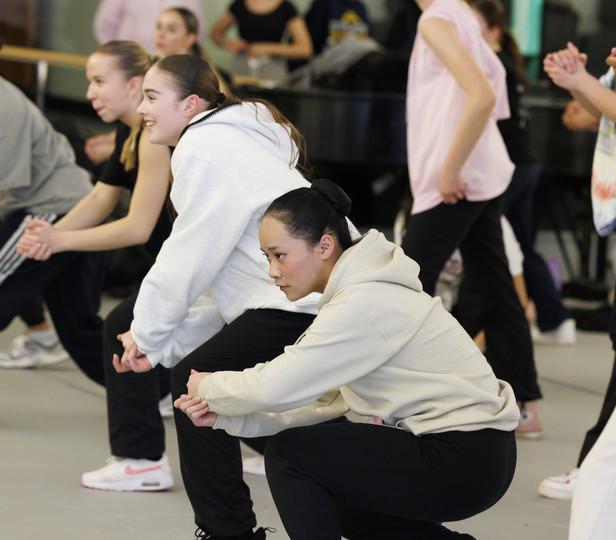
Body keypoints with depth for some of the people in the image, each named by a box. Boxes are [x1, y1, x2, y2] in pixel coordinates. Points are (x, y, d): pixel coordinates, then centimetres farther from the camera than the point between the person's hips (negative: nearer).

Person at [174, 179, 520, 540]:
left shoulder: (363, 306, -21)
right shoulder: (356, 291, 10)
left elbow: (274, 387, -22)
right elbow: (322, 400, 8)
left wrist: (209, 387, -3)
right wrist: (227, 416, -2)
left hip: (467, 461, -10)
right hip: (460, 446, 10)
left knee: (289, 454, -9)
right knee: (326, 504, 23)